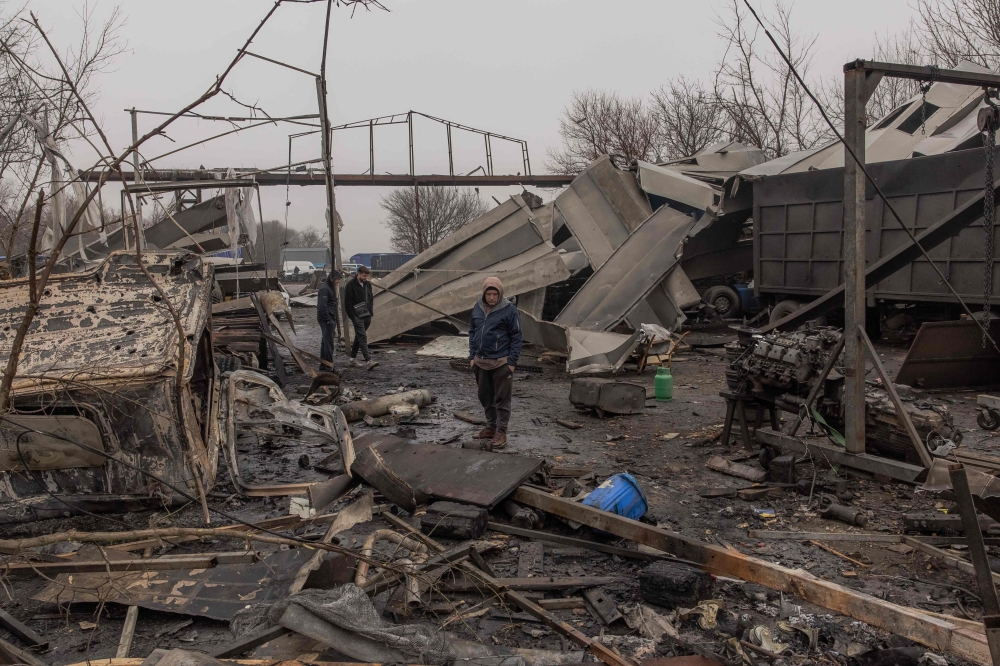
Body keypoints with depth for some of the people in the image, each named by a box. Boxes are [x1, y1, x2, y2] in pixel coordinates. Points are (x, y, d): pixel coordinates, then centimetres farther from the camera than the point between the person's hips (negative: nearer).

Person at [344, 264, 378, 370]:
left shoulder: (367, 284, 11)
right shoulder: (351, 285, -10)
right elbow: (347, 303, -10)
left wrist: (371, 313, 12)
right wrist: (353, 317, -13)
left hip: (366, 316, 7)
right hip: (357, 317, -7)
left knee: (359, 337, 14)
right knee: (362, 338, -13)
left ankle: (353, 359, 23)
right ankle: (369, 361, -21)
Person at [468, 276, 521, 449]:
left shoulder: (509, 310, -10)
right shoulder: (477, 308, 5)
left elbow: (516, 337, -8)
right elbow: (472, 332, 13)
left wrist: (512, 362, -11)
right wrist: (472, 357, 8)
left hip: (501, 363, -5)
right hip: (481, 362, 6)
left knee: (502, 399, 2)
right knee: (486, 397, 15)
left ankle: (501, 432, 10)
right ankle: (491, 427, 28)